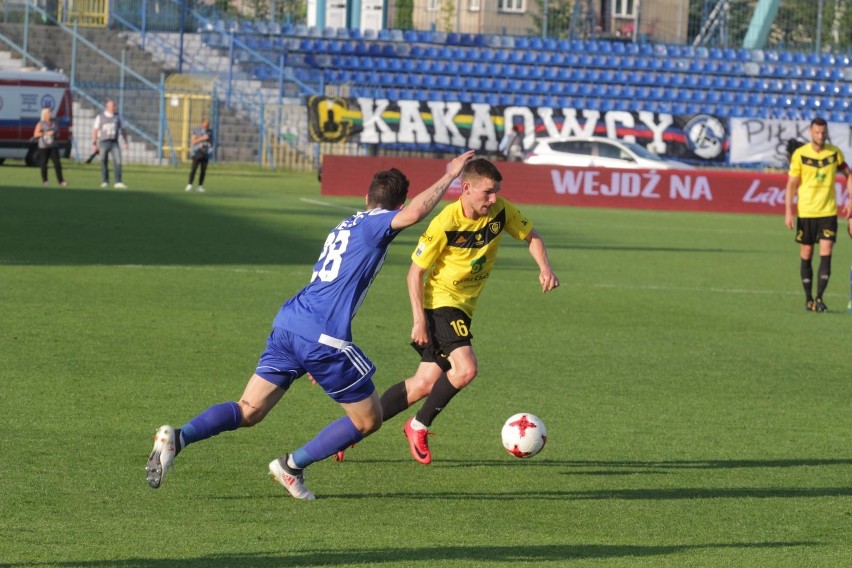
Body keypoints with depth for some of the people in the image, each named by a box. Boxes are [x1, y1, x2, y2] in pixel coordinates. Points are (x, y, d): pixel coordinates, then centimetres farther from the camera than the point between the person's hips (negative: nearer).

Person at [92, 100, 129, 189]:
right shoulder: (100, 117, 2)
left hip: (114, 143, 1)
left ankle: (118, 183, -17)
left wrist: (126, 142, 2)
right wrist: (94, 144, -4)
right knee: (104, 163, 4)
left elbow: (123, 130, 10)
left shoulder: (117, 117, 8)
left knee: (117, 161, -13)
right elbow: (95, 131, 2)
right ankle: (105, 182, 18)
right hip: (103, 143, -1)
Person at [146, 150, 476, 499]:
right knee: (368, 420, 10)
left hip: (287, 325, 8)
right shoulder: (376, 224, 0)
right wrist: (449, 176, -9)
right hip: (323, 338, -8)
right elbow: (414, 213, -22)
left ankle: (178, 437, -16)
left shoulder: (343, 227, 26)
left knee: (247, 411, 6)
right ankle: (293, 466, 8)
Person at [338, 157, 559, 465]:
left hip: (463, 307, 6)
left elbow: (530, 235, 10)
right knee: (465, 368, -25)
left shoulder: (501, 211, -8)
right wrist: (419, 320, -19)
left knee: (424, 384, 5)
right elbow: (415, 271, -14)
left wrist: (544, 267, -9)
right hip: (439, 301, -6)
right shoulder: (445, 223, -22)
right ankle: (418, 427, -3)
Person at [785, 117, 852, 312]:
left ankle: (819, 298, -7)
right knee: (806, 255, 4)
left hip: (828, 212, 1)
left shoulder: (835, 153, 1)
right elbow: (791, 184, -3)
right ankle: (808, 298, 15)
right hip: (805, 213, -1)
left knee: (826, 253, -9)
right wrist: (788, 213, -8)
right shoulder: (800, 155, -6)